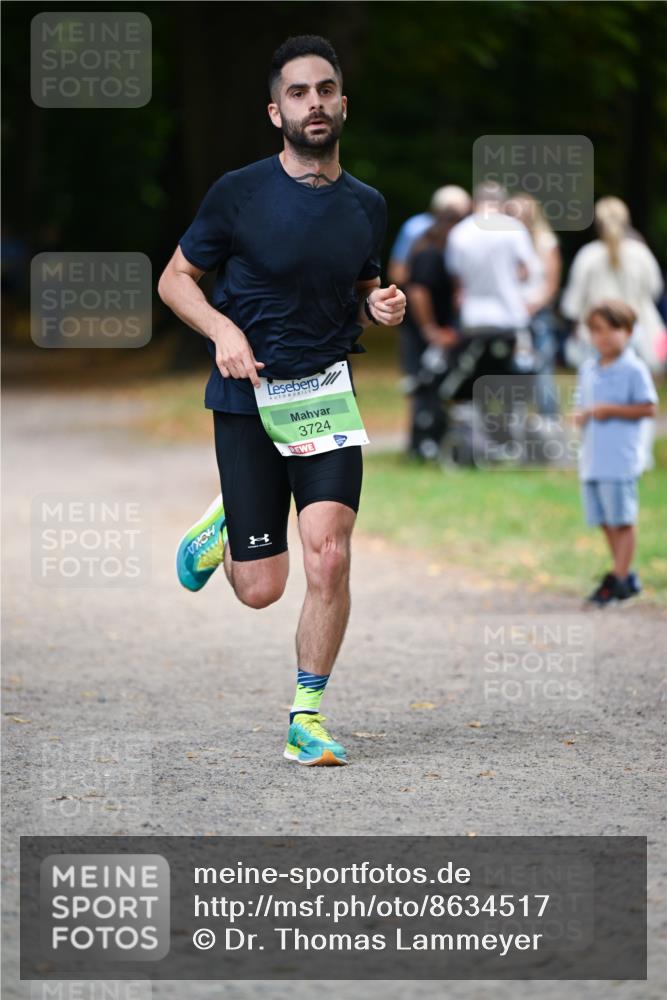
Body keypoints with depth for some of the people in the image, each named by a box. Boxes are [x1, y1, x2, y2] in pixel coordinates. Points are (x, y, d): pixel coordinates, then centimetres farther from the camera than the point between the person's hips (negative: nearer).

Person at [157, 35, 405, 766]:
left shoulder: (367, 206, 6)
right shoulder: (240, 193, -7)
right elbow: (175, 279, 2)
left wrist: (381, 308, -2)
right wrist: (223, 330, -16)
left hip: (327, 396, 2)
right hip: (248, 398, -2)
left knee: (329, 557, -15)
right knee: (261, 589, -1)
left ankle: (307, 718, 1)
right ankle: (223, 528, 35)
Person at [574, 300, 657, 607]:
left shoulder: (634, 369, -7)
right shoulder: (588, 369, 14)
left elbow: (648, 408, -11)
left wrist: (610, 410, -17)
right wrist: (582, 415, -2)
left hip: (620, 459, -7)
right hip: (592, 458, 7)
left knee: (622, 520, -4)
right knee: (605, 521, 11)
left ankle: (619, 579, 0)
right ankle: (626, 575, 21)